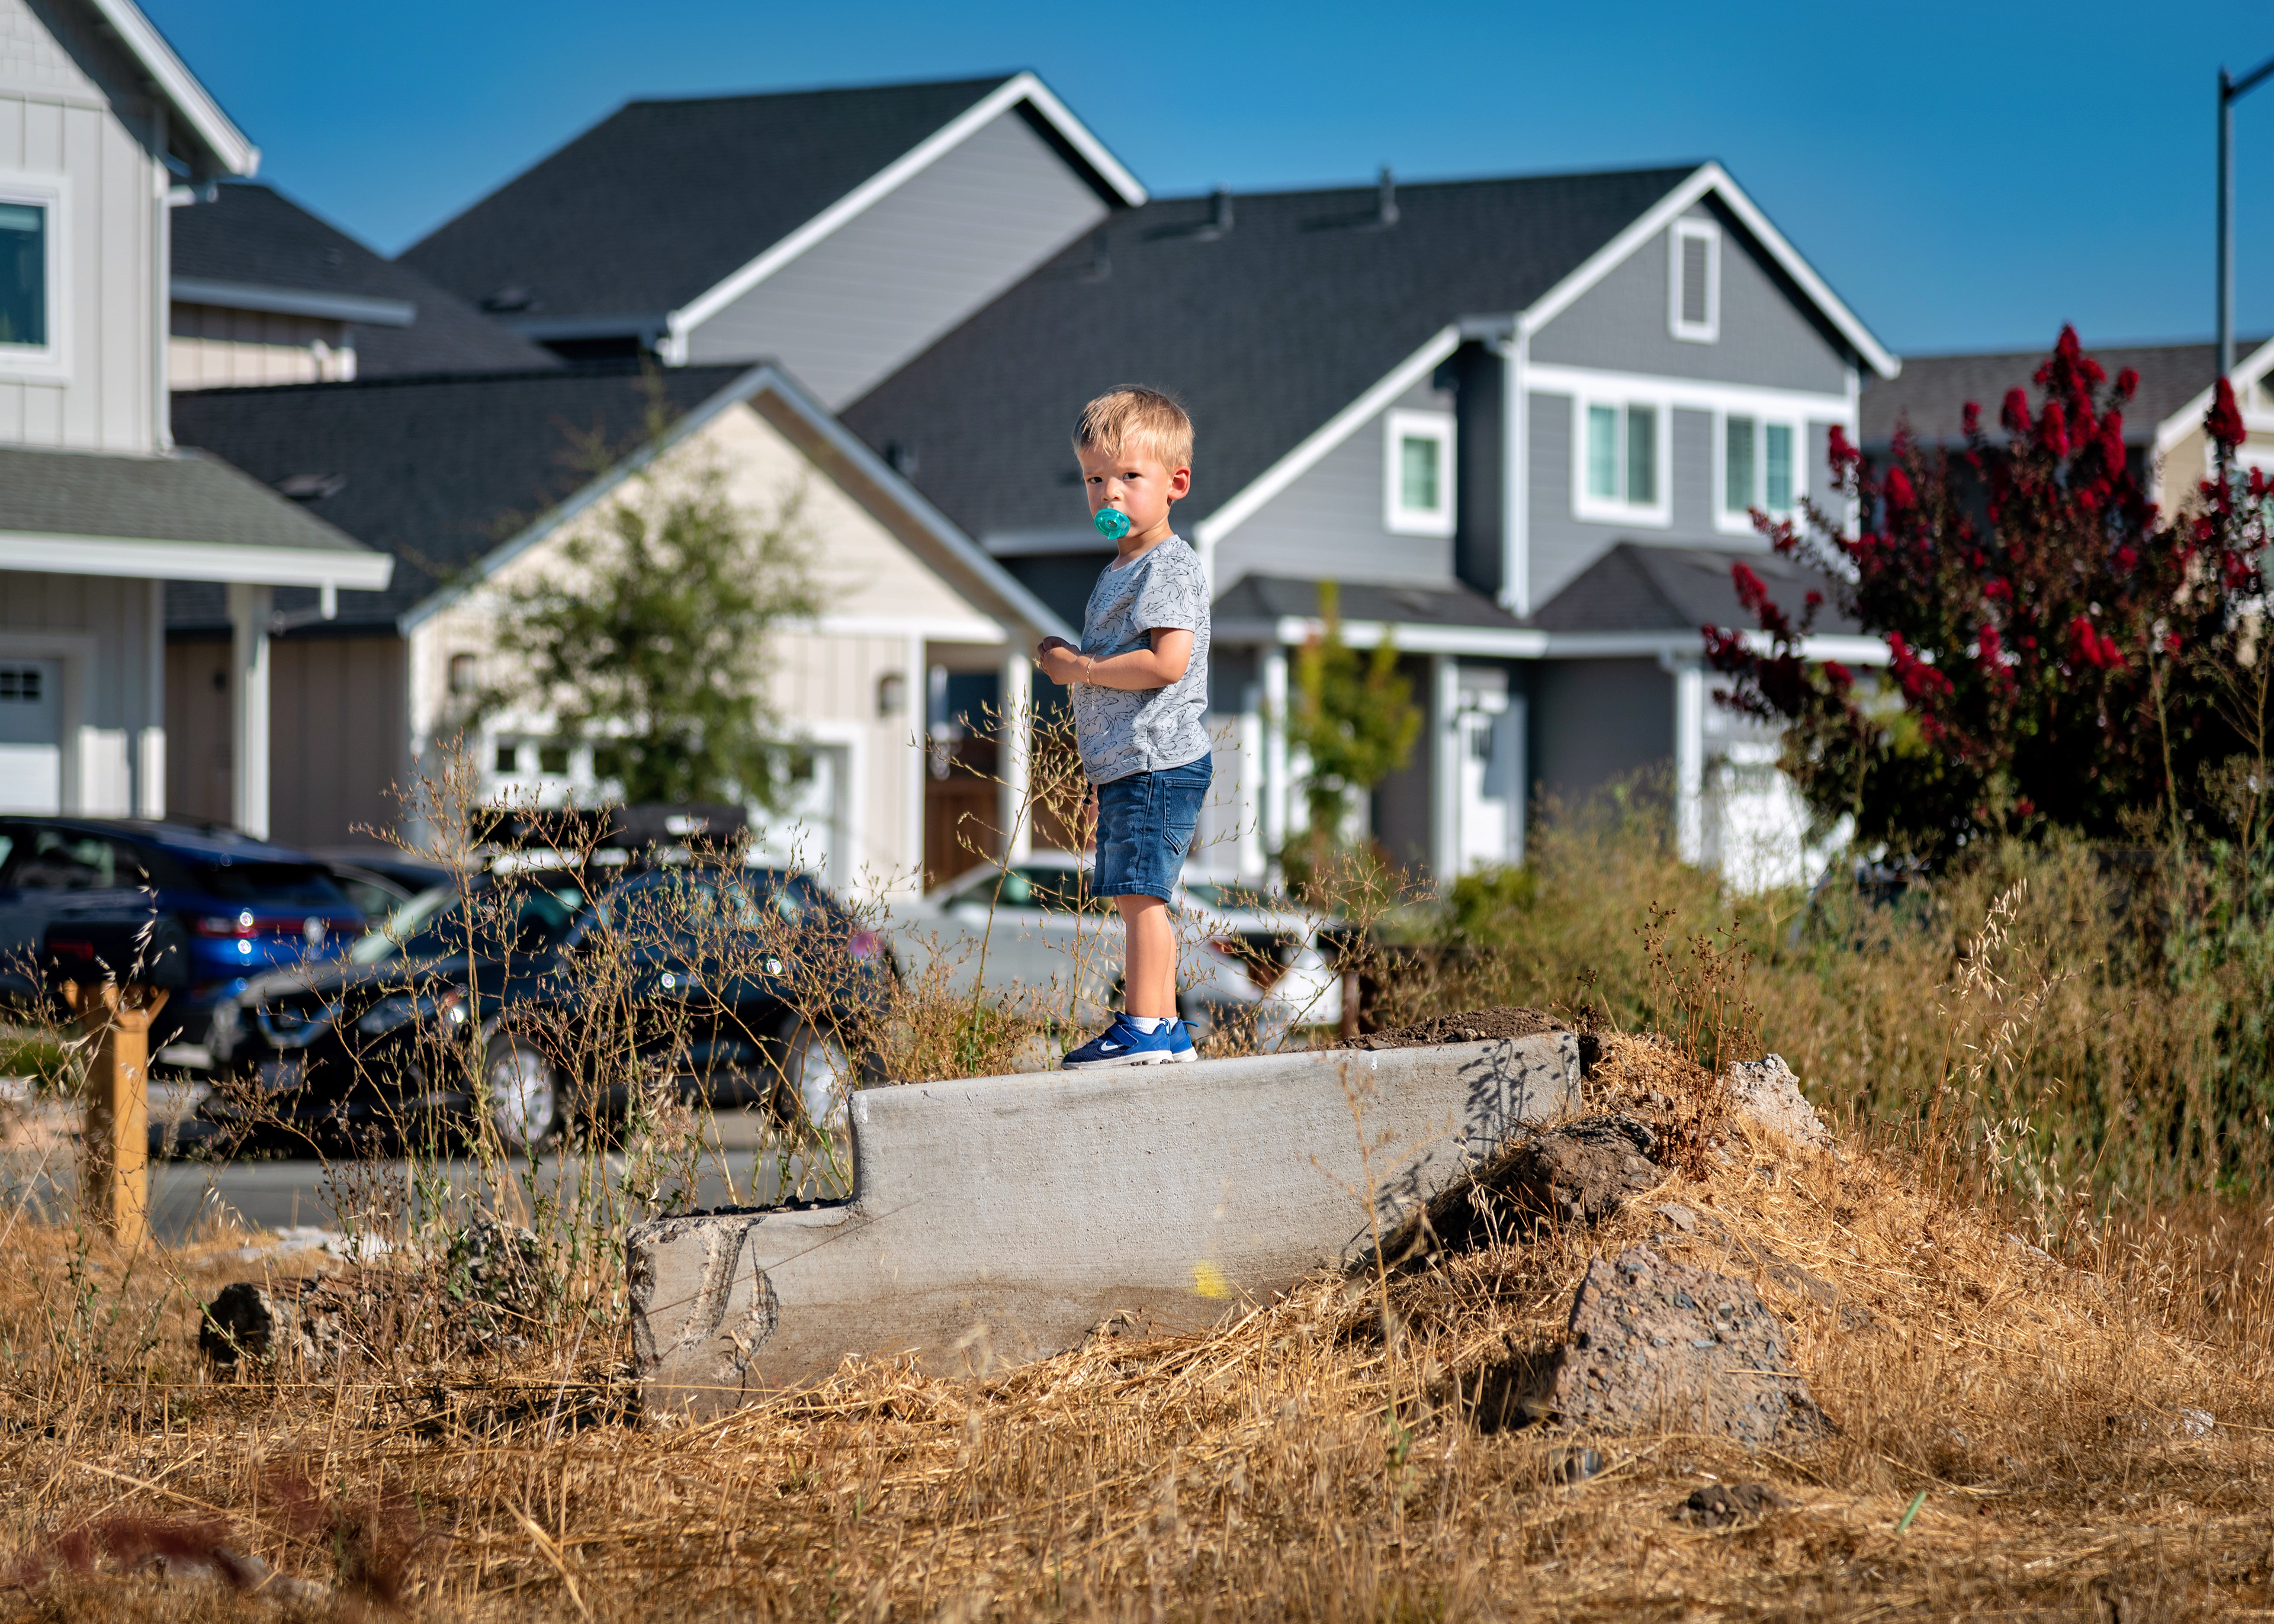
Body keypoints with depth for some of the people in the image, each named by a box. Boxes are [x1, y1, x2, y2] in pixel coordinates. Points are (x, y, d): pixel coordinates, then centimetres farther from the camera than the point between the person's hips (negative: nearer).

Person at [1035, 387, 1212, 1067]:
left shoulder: (1168, 567, -12)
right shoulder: (1122, 570, 20)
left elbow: (1167, 662, -23)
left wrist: (1078, 667, -16)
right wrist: (1072, 660, 14)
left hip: (1158, 760, -11)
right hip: (1128, 766, 11)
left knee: (1140, 892, -12)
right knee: (1139, 897, 12)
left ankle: (1143, 1026, -12)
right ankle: (1165, 1029, 17)